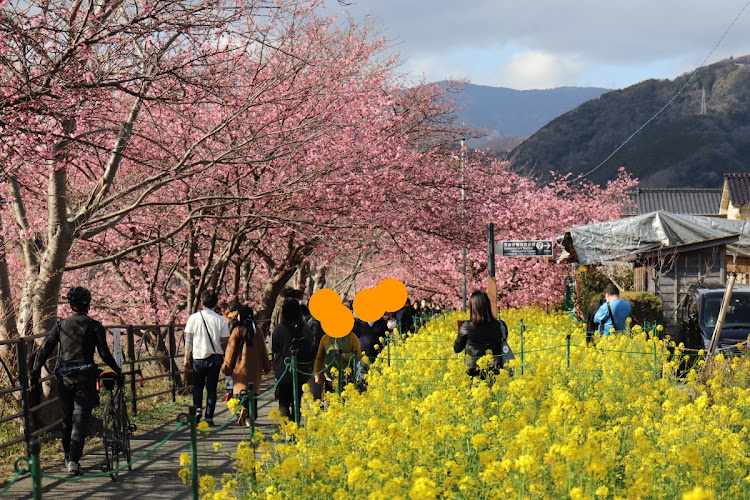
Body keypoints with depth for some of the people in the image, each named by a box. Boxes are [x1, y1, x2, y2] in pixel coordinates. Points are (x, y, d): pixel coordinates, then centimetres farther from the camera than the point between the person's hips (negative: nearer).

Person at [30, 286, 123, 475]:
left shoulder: (61, 325, 10)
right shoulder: (94, 326, 1)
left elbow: (45, 349, 3)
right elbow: (104, 354, -3)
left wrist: (35, 371, 5)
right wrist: (118, 371, 8)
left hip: (64, 377, 3)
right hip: (84, 376, -3)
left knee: (66, 417, 16)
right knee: (81, 417, -5)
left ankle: (67, 455, 26)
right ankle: (74, 459, -16)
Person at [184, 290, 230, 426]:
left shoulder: (194, 318, -4)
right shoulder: (220, 320, -6)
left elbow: (188, 340, -1)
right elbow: (225, 342, -4)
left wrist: (187, 359, 7)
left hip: (198, 357, 0)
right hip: (215, 357, 0)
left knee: (197, 385, 18)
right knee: (212, 387, 8)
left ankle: (198, 409, -1)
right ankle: (209, 417, 6)